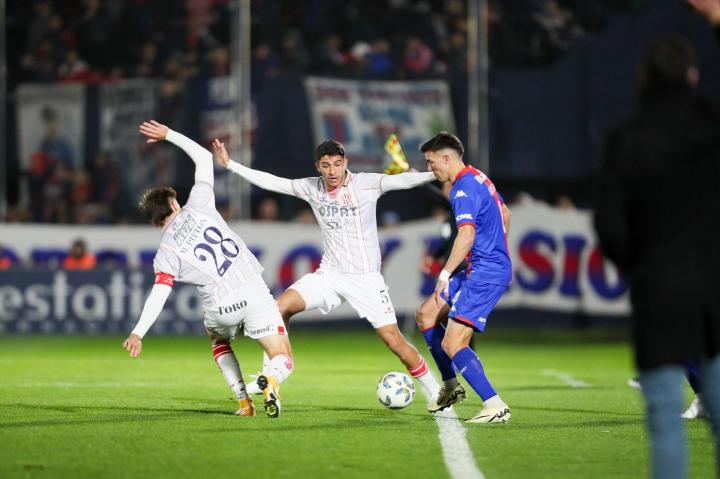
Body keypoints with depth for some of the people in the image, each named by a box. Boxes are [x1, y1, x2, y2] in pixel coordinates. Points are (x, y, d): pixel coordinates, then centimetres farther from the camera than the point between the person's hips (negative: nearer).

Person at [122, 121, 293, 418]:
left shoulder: (166, 253, 4)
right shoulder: (197, 207, 6)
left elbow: (158, 295, -10)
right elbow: (204, 157, 17)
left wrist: (138, 333, -14)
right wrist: (169, 135, 23)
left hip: (220, 309, 0)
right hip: (254, 294, 0)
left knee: (219, 341, 36)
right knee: (284, 360, 2)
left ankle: (244, 402, 19)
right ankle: (271, 381, -35)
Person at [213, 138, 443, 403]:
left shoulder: (366, 184, -10)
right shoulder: (312, 188, 3)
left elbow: (400, 180, -23)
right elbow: (271, 182, 10)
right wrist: (230, 164, 10)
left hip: (365, 278, -4)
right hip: (329, 274, 4)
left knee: (394, 340, -9)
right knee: (280, 307, -13)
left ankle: (435, 393, 7)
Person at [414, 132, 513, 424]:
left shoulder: (463, 189, -17)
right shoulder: (478, 179, 14)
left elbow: (466, 235, -30)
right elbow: (504, 214, 29)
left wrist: (445, 274, -32)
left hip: (485, 274, -11)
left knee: (452, 344, -16)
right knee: (426, 314, 18)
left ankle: (495, 407, -20)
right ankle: (451, 386, 23)